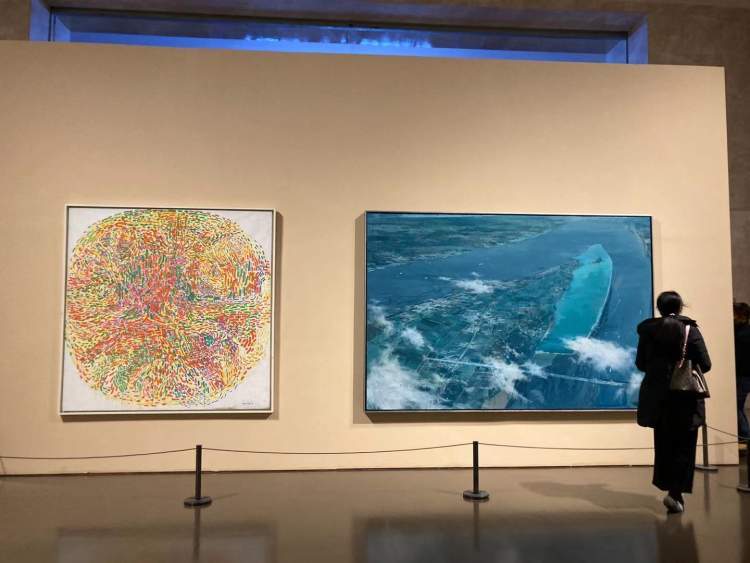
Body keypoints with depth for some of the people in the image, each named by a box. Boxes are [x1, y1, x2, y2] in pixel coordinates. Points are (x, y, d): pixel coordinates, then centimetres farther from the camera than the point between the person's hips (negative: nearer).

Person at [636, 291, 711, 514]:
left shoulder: (648, 330, -2)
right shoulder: (690, 330, -9)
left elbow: (640, 364, 3)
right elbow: (705, 365, -9)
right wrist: (687, 368, 11)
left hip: (658, 397, 3)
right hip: (685, 397, -3)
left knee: (664, 443, 17)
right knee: (684, 445, 7)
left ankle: (669, 488, 24)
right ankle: (676, 492, -2)